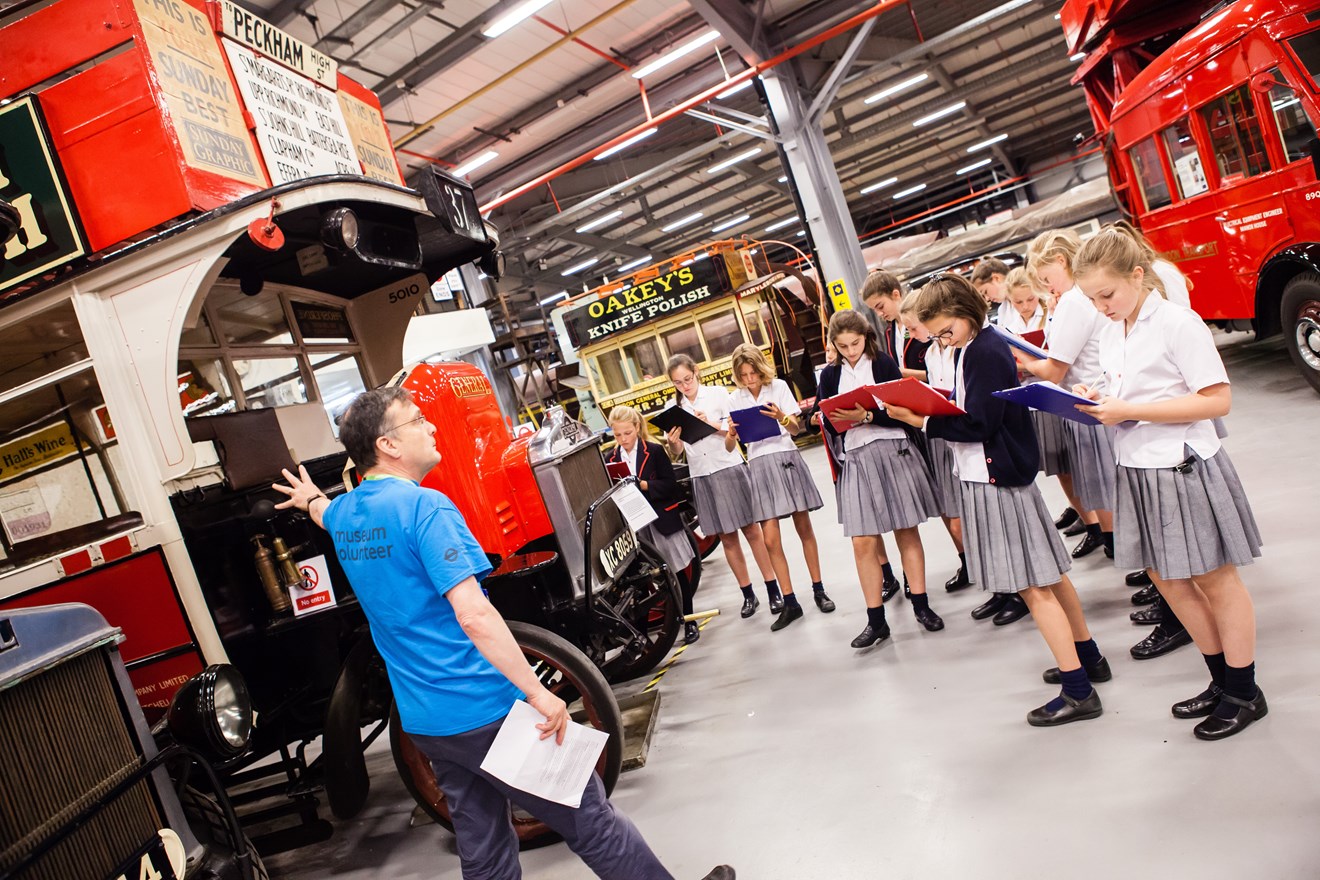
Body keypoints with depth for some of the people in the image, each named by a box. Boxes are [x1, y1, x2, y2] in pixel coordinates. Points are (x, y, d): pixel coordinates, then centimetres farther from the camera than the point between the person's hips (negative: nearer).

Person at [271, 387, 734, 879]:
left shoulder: (344, 514, 8)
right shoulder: (423, 506, -18)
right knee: (591, 824, 5)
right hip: (483, 710, -8)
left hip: (422, 723, 8)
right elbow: (474, 615, -26)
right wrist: (537, 693, -23)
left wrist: (310, 498, 58)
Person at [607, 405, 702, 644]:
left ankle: (689, 622, 20)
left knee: (677, 571, 7)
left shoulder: (654, 451, -4)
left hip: (662, 519, -2)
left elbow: (670, 484, -7)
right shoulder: (610, 459, 4)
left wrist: (644, 485, -19)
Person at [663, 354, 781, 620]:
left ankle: (774, 591, 9)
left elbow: (735, 432, -4)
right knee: (727, 538, 8)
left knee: (752, 530, 1)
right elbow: (678, 451, 5)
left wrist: (711, 424, -20)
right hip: (701, 478, 3)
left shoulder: (718, 394, -2)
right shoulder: (672, 407, 5)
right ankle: (748, 595, 18)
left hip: (730, 469, -3)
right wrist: (672, 443, -17)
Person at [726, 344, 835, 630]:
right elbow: (734, 444, 7)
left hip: (786, 458, -1)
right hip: (759, 465, 1)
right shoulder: (734, 399, 6)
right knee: (771, 539, -5)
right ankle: (790, 603, 3)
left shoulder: (779, 387, 1)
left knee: (804, 528, 7)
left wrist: (781, 418, -23)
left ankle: (818, 590, 21)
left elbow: (796, 428, -2)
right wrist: (732, 434, -16)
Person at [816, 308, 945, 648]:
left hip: (893, 451, -2)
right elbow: (828, 423, 4)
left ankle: (921, 606, 21)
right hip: (856, 459, 2)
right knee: (863, 544, -2)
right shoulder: (830, 375, 8)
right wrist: (839, 420, -17)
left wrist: (866, 416, -20)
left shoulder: (883, 363, 1)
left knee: (907, 532, 7)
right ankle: (876, 621, 8)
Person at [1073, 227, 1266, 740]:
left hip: (1184, 467, -8)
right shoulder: (1112, 333, 7)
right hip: (1138, 469, 8)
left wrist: (1129, 411, -24)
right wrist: (1097, 400, -5)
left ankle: (1245, 694, 25)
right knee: (1169, 581, 16)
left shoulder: (1178, 323, -16)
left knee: (1215, 581, 8)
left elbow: (1218, 400, -20)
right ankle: (1222, 681, 34)